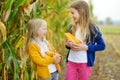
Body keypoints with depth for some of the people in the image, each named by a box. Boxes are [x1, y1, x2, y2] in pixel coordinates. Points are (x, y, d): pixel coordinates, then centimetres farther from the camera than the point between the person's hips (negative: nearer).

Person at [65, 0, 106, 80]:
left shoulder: (92, 28, -10)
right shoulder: (72, 27, 5)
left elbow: (102, 45, -8)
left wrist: (86, 47, -19)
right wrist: (67, 44, -8)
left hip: (85, 63, -4)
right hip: (71, 62, 4)